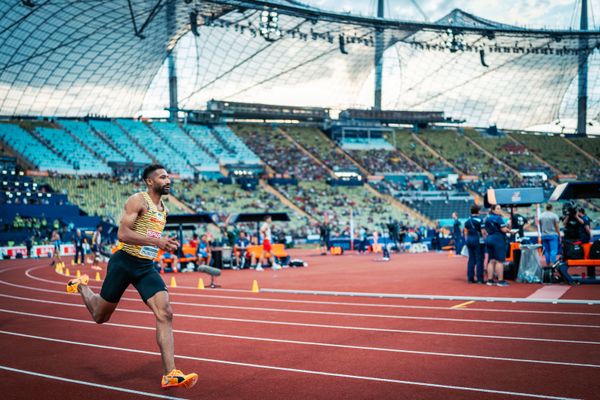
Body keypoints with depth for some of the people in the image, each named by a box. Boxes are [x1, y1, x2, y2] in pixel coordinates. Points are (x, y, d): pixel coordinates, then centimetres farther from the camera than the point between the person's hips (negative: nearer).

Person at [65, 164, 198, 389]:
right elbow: (123, 234, -22)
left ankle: (170, 375, -17)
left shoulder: (164, 210, 14)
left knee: (165, 314, -14)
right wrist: (155, 241, -27)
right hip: (124, 263, -6)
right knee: (100, 316, 10)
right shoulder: (137, 201, -11)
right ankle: (81, 286, 44)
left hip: (147, 267, 6)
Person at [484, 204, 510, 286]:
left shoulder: (487, 218, 14)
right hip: (498, 239, -8)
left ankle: (490, 280, 10)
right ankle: (500, 280, -6)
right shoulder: (498, 218, -12)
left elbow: (485, 231, 20)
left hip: (489, 239, 8)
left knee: (491, 261, 10)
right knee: (499, 261, -6)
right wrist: (510, 230, 1)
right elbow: (504, 229, -16)